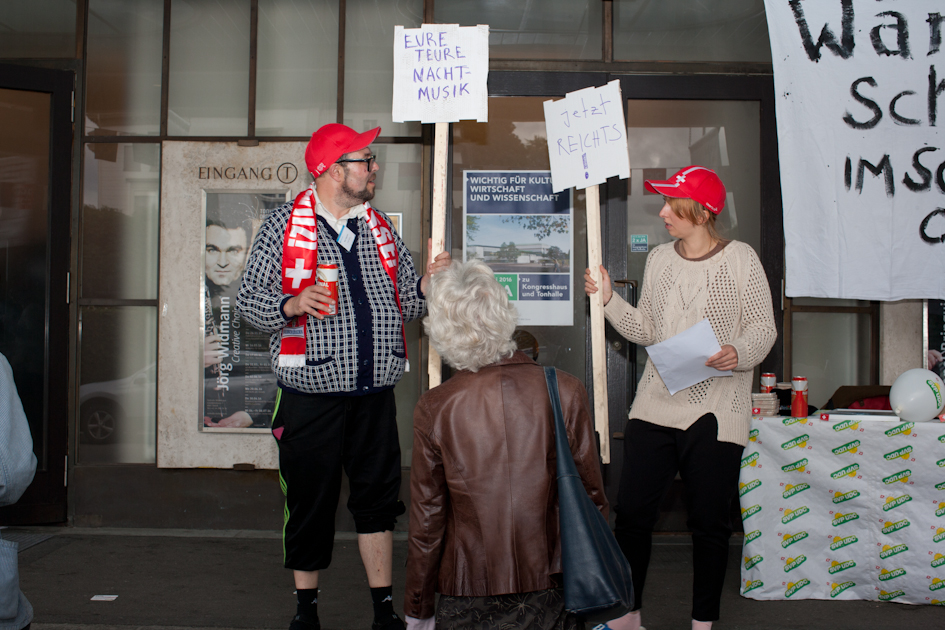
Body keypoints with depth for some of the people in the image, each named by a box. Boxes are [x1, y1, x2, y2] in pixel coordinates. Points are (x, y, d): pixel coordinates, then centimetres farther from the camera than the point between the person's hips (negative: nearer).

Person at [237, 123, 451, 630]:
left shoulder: (380, 228, 13)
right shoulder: (284, 226, -2)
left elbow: (405, 306, 16)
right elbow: (249, 301, -3)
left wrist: (424, 286, -5)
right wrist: (292, 305, -21)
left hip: (374, 393, 4)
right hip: (311, 393, -4)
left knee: (377, 498, 9)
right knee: (309, 502, 6)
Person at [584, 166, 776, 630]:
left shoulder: (741, 259, -3)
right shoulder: (658, 258, 11)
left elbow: (764, 327, -2)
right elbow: (646, 331, 12)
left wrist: (738, 353, -21)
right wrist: (609, 300, 1)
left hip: (716, 410, -4)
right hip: (656, 404, 4)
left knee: (709, 520, 4)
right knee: (631, 509, 3)